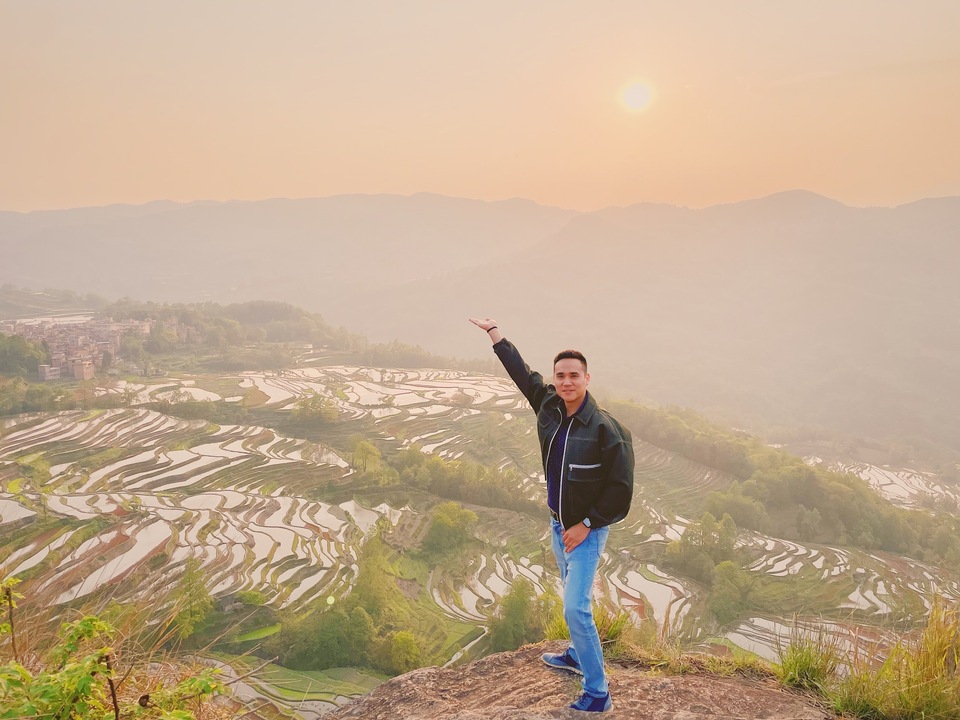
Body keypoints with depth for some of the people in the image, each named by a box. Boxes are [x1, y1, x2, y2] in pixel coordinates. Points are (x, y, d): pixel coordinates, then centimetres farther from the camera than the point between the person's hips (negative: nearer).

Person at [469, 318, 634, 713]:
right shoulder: (549, 406, -6)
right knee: (574, 597, 24)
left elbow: (620, 488, -19)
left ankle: (597, 693, 2)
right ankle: (578, 655, 45)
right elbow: (522, 372, 9)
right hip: (559, 524, 7)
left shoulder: (606, 428, -24)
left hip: (587, 530, -7)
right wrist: (494, 332, 16)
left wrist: (586, 525, -17)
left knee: (576, 607, -11)